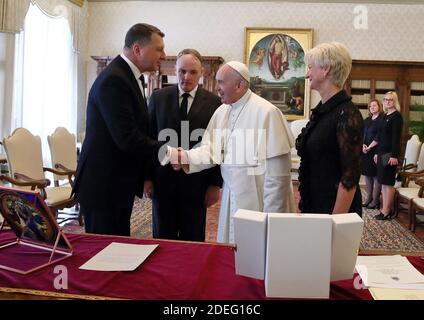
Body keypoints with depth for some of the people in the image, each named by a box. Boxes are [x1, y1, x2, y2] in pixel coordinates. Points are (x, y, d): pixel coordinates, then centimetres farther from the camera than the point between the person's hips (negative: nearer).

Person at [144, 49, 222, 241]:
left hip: (196, 183, -1)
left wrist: (215, 184, -3)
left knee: (193, 240, 10)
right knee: (163, 238, 12)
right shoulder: (158, 98, 3)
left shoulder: (213, 102, -1)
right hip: (163, 181, 1)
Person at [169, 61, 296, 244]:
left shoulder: (266, 112, -17)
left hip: (258, 201, -6)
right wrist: (186, 157, -15)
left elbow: (278, 168, -18)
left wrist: (271, 213, -16)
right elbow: (211, 149, 5)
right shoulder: (221, 112, 6)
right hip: (232, 200, 6)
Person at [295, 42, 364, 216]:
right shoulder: (321, 110, 6)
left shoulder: (347, 115, -18)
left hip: (335, 207, -7)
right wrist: (303, 205, 14)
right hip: (313, 205, 7)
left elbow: (350, 178, -19)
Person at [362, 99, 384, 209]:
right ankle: (369, 198, 17)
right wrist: (362, 145, -5)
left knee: (376, 175, -3)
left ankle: (375, 200, 3)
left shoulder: (382, 120, -6)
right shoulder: (366, 120, 16)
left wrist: (369, 147, -13)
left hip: (376, 151, -7)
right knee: (367, 175, 10)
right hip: (365, 151, 7)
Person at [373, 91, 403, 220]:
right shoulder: (384, 116, 16)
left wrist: (394, 155, -19)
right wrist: (377, 153, 18)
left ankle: (386, 211, 1)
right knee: (383, 182, 10)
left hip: (390, 153, -9)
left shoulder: (397, 116, -8)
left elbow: (396, 137, -15)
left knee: (388, 182, -5)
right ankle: (386, 209, 16)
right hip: (382, 152, 9)